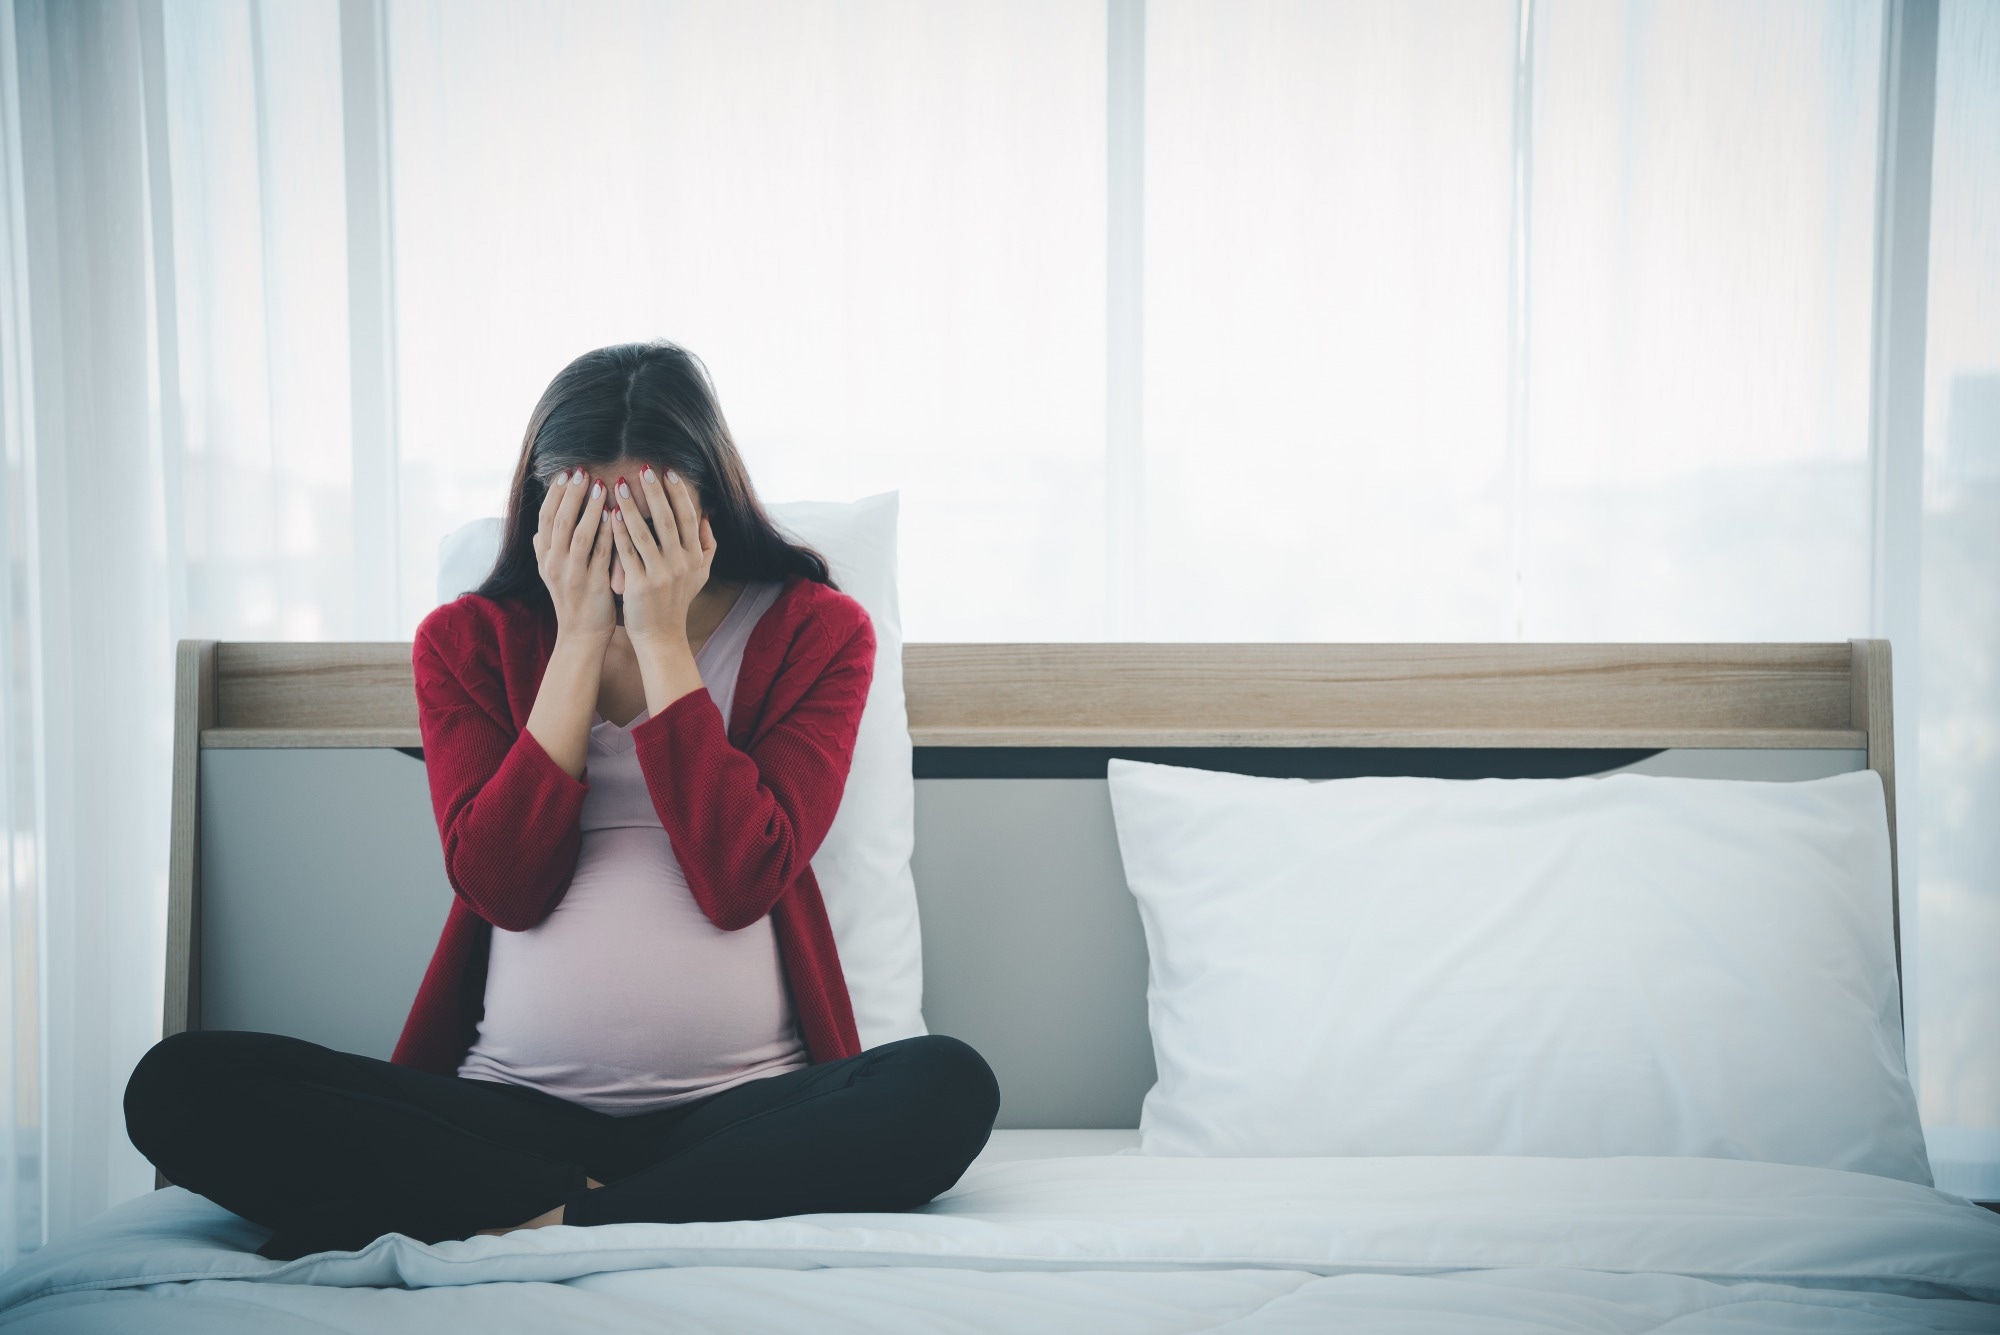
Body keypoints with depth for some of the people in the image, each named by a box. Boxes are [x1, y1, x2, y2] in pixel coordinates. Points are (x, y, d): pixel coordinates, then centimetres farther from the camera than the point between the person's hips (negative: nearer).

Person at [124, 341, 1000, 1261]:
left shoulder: (811, 630, 5)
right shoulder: (470, 640, 9)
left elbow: (740, 881, -9)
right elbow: (503, 887, -7)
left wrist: (662, 639, -10)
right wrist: (581, 637, -8)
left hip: (737, 1107, -1)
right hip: (509, 1108, 1)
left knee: (947, 1088, -33)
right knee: (178, 1085, -19)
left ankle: (505, 1229, -26)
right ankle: (583, 1212, -22)